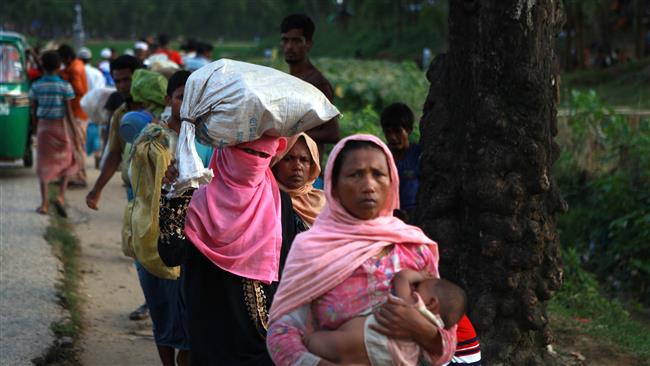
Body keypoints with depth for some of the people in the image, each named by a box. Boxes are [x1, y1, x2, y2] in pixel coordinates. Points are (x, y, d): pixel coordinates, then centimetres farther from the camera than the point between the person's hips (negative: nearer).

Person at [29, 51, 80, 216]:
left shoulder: (36, 86, -2)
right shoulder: (65, 86, -9)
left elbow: (33, 111, 3)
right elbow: (69, 111, -8)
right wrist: (73, 131, -1)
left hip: (43, 127, 2)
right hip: (61, 126, -2)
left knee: (44, 165, 9)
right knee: (67, 161, 14)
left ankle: (44, 203, 6)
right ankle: (61, 196, -5)